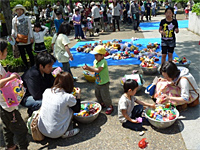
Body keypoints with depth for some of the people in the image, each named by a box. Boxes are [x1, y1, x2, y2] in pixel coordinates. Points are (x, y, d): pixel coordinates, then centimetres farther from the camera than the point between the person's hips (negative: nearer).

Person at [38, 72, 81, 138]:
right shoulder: (68, 97, -15)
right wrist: (78, 95, 12)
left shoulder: (46, 91, -2)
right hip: (56, 134, -5)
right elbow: (77, 110, 4)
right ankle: (66, 133, 10)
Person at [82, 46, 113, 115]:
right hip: (97, 82, 8)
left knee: (105, 96, 3)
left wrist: (88, 67, -32)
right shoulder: (95, 61, 0)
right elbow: (93, 69, 0)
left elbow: (98, 70, -33)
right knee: (97, 95, 21)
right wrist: (87, 68, -18)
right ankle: (102, 104, 44)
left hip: (104, 83, -8)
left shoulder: (103, 62, -25)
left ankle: (110, 106, 24)